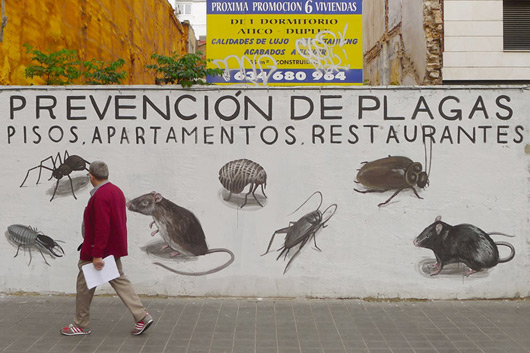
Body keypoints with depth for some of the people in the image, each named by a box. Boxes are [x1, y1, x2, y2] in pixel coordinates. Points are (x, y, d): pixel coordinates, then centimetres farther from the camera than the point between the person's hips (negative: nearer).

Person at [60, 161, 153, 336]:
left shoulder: (100, 196, -21)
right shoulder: (117, 191, 9)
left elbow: (102, 228, -27)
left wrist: (97, 255, -25)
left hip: (97, 251, -9)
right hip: (114, 249, 9)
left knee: (84, 285, 7)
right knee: (119, 280, 12)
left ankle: (81, 325, 20)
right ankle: (142, 316, 4)